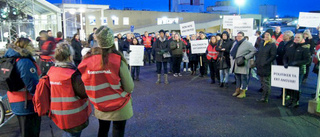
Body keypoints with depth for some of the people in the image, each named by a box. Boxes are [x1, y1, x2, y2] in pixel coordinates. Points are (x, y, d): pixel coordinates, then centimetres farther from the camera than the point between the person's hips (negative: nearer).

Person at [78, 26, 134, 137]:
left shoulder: (88, 61, -14)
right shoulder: (118, 61, -23)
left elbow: (86, 84, -2)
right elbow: (129, 87, -18)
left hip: (100, 107, 3)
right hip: (119, 107, -3)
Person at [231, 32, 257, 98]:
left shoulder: (247, 44, -8)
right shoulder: (235, 43, 15)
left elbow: (254, 51, -13)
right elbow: (231, 52, 24)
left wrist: (245, 57, -16)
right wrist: (232, 58, 9)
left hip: (243, 65, -7)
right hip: (235, 64, 7)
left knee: (243, 78, -1)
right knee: (237, 78, 15)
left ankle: (243, 92, 6)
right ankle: (237, 90, 25)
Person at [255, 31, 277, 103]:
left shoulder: (272, 45, -6)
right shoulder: (262, 44, 15)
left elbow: (273, 56, -13)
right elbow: (257, 53, 21)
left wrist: (266, 62, -20)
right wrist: (256, 61, 8)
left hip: (267, 67, -7)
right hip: (260, 67, 7)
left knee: (266, 83, -1)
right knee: (262, 82, 13)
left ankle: (265, 98, 4)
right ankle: (264, 97, 22)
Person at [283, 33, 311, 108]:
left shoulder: (305, 48, -5)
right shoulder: (290, 47, 10)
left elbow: (307, 60, -10)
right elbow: (285, 57, 12)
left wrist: (297, 62, -22)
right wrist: (285, 63, -7)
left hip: (299, 70, -4)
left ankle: (296, 102, 16)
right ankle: (291, 99, 23)